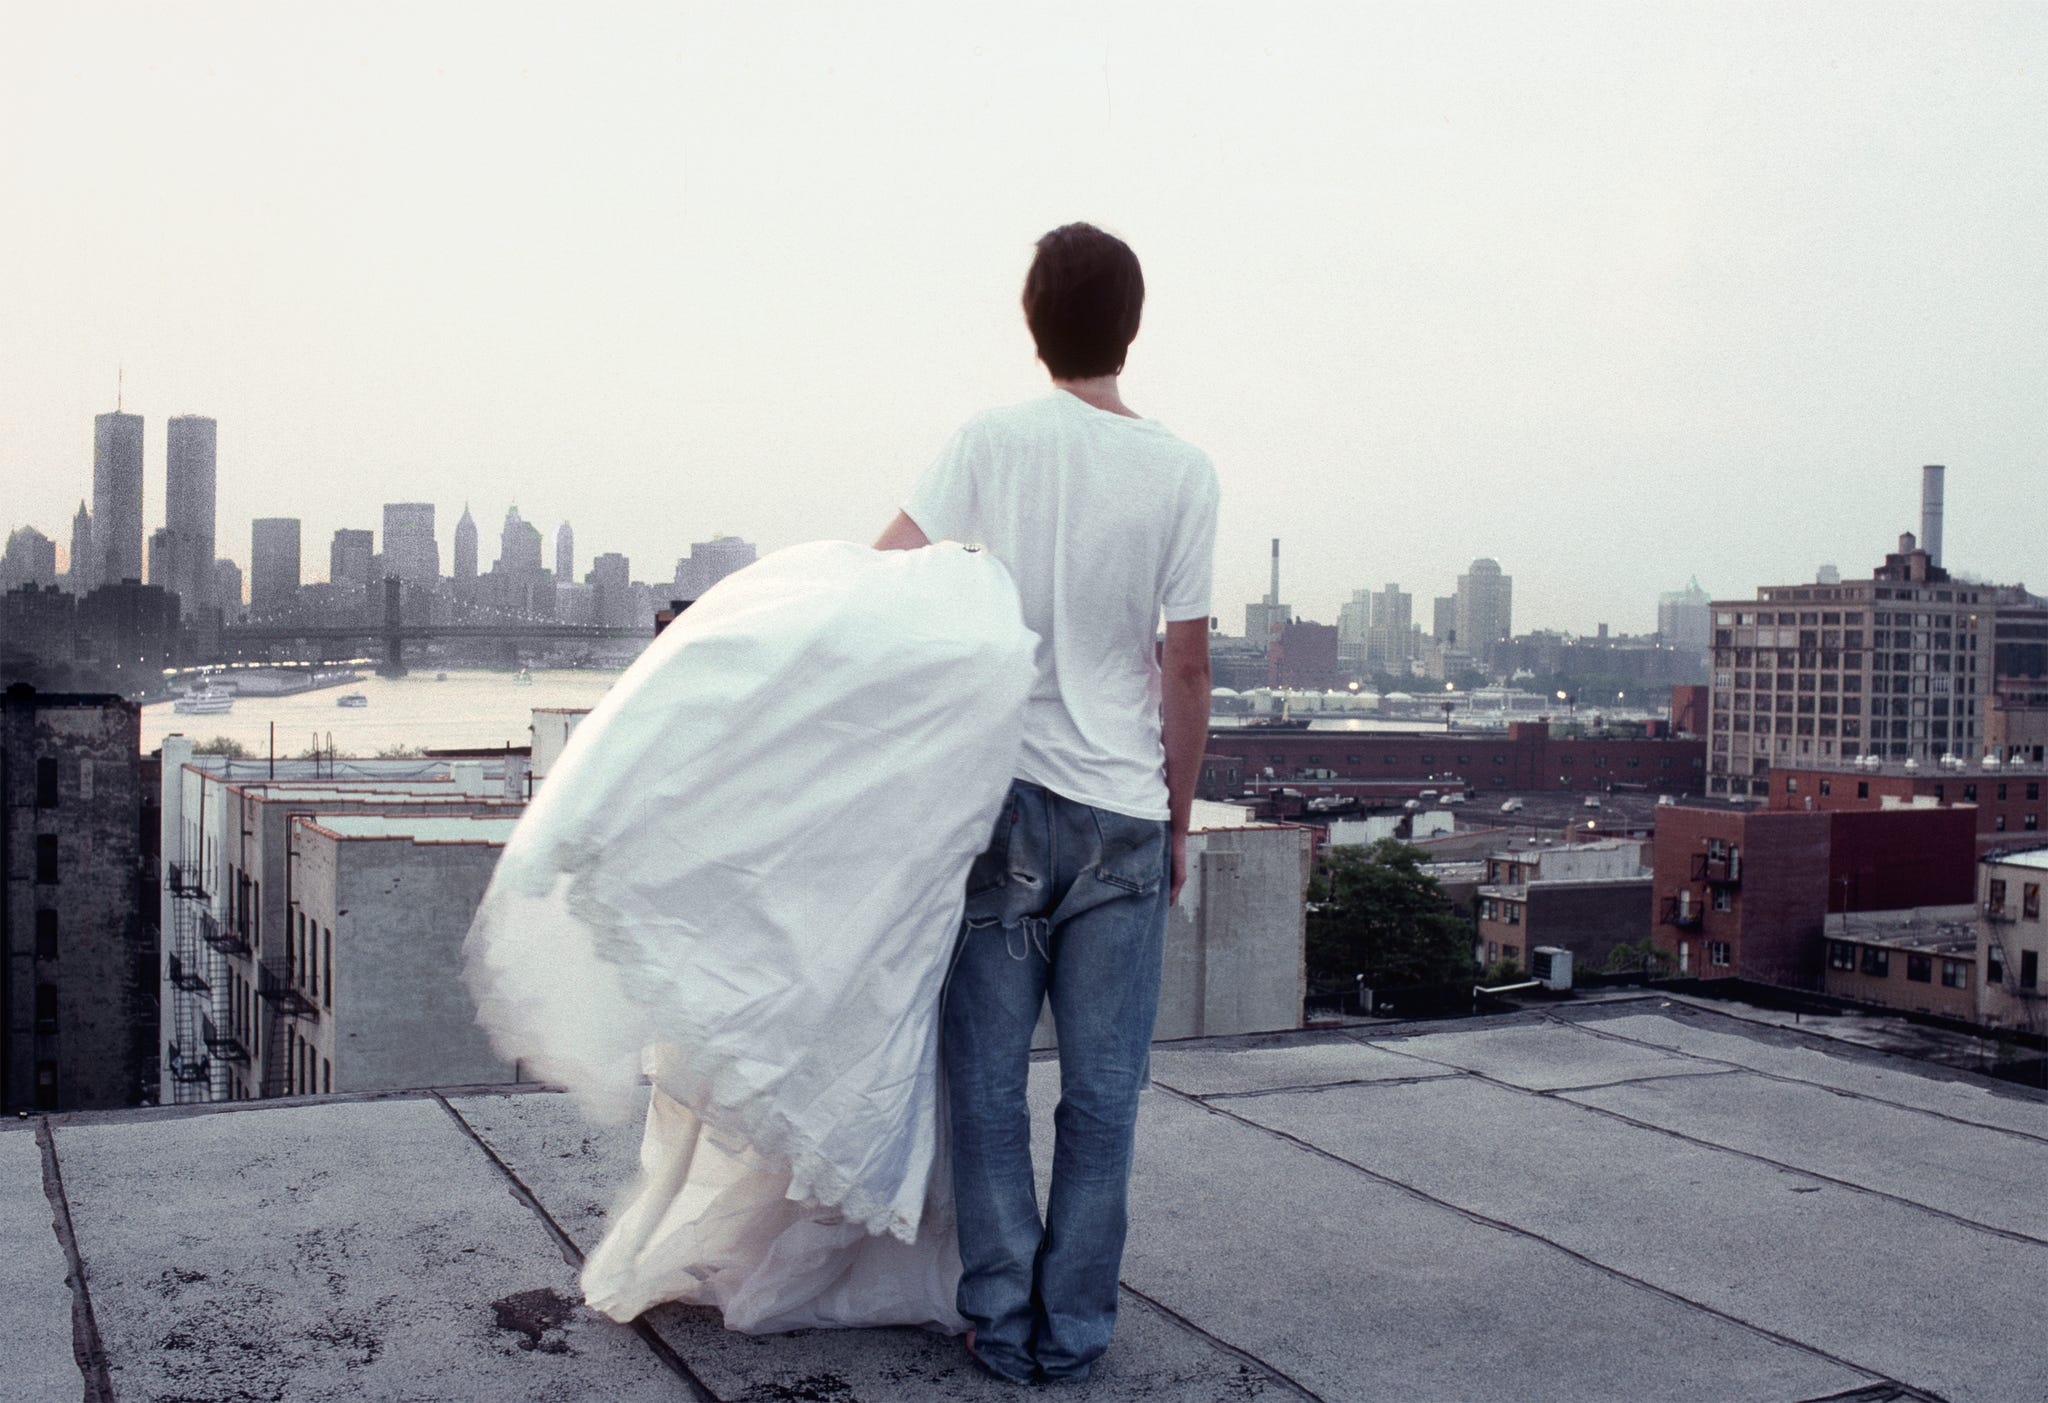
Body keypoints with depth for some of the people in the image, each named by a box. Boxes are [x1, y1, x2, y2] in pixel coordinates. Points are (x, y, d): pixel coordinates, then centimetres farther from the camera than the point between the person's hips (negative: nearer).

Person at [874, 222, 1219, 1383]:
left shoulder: (991, 443, -2)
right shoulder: (1182, 472, -1)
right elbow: (1188, 666, 1)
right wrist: (1177, 822, 10)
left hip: (1001, 797, 0)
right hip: (1124, 816, 1)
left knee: (989, 1078, 8)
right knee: (1104, 1090, 9)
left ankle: (1004, 1321, 13)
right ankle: (1074, 1329, 14)